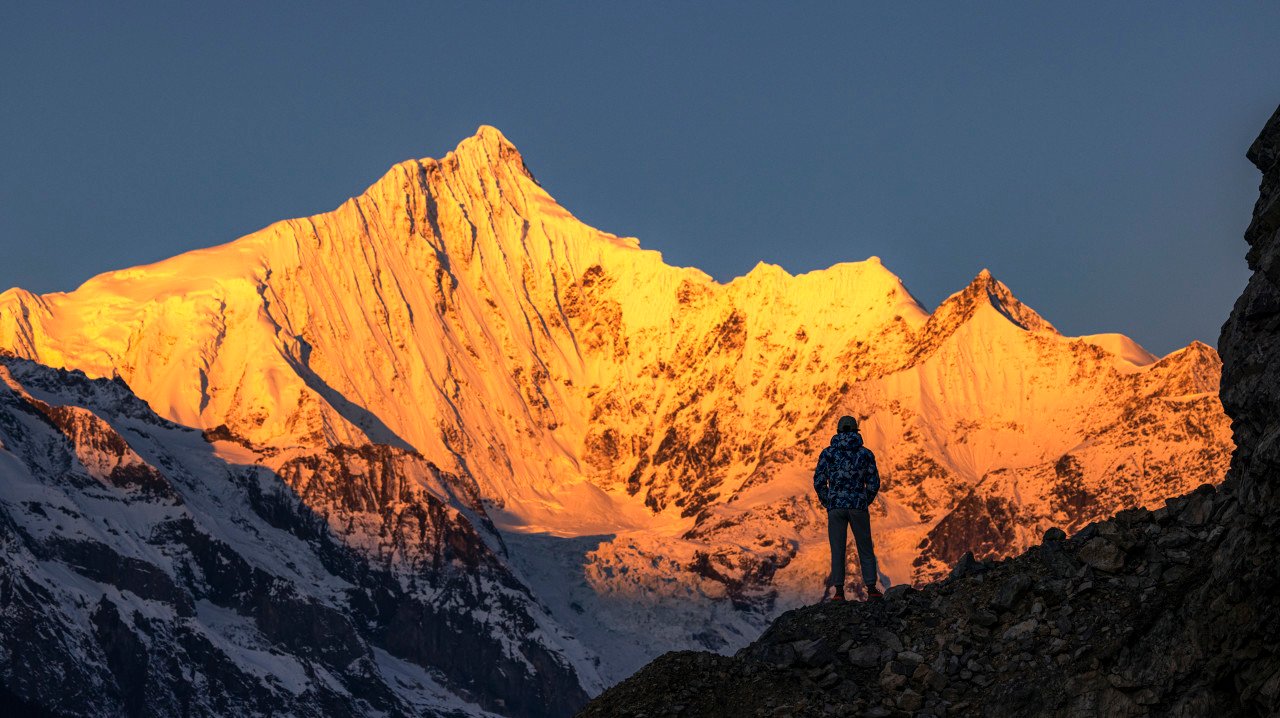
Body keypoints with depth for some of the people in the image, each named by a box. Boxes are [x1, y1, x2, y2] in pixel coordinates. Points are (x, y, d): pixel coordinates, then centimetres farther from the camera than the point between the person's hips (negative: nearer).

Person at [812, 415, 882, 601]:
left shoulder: (828, 452, 3)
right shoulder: (866, 453, 3)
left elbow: (818, 482, 0)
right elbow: (874, 483, 3)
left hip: (835, 507, 0)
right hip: (858, 507, 0)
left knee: (837, 549, 4)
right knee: (865, 548, 10)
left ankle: (839, 591, -2)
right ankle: (871, 588, 4)